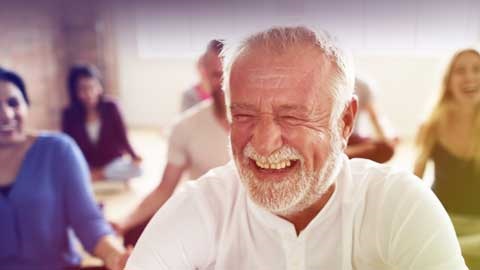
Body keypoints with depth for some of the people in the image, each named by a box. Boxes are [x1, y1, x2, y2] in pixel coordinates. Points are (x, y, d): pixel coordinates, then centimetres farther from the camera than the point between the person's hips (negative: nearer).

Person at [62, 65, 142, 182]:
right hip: (85, 168, -1)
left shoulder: (110, 107, -7)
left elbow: (122, 138, -6)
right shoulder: (69, 114, -4)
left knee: (136, 169, -30)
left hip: (113, 163, 1)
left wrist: (134, 156, -24)